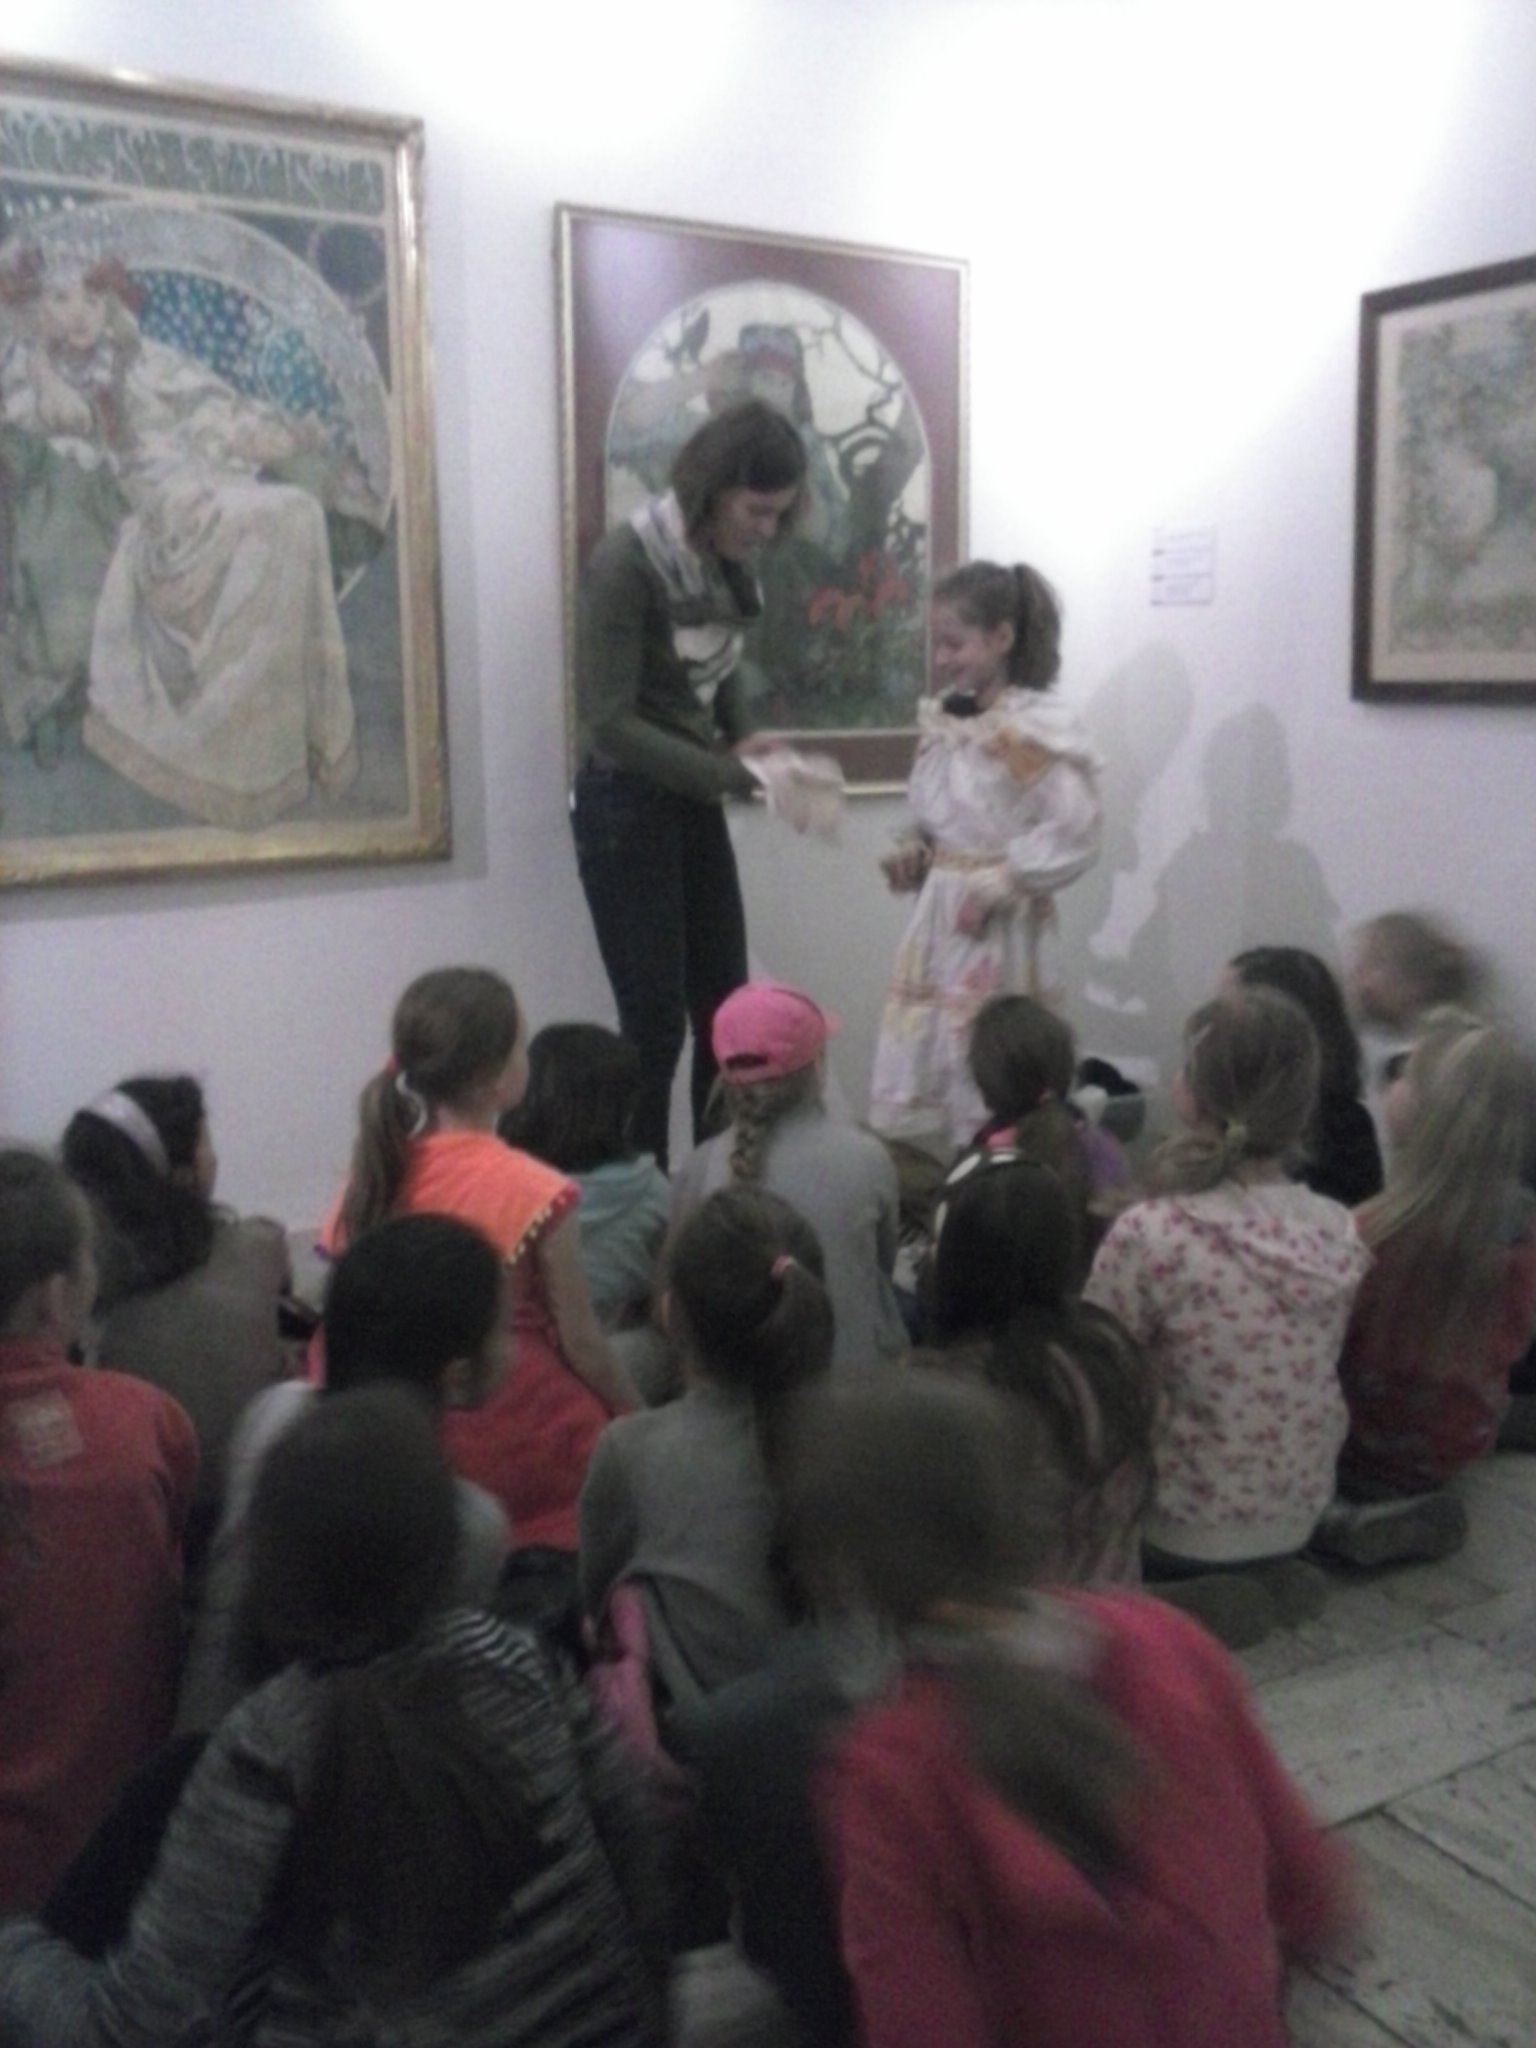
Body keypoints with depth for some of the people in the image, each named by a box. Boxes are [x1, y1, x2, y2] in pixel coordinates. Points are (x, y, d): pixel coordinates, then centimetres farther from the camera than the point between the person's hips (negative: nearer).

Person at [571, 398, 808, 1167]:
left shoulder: (731, 557, 1)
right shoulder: (627, 560, -20)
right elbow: (608, 721, -22)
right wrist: (730, 774, -24)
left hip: (692, 797, 7)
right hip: (624, 803, -7)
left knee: (727, 1011, 9)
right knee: (655, 1019, -2)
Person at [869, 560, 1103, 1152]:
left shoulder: (1038, 729, -14)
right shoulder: (940, 719, 8)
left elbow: (1073, 835, -18)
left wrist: (995, 887, -19)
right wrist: (915, 853, 1)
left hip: (996, 926, -7)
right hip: (937, 914, 7)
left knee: (984, 1075, 2)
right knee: (915, 1071, 11)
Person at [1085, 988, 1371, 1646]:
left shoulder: (1150, 1235, -25)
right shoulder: (1342, 1234, -8)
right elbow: (1300, 1374, 5)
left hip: (1183, 1531, -6)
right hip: (1298, 1521, 6)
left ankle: (1175, 1605, 6)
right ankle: (1266, 1582, 15)